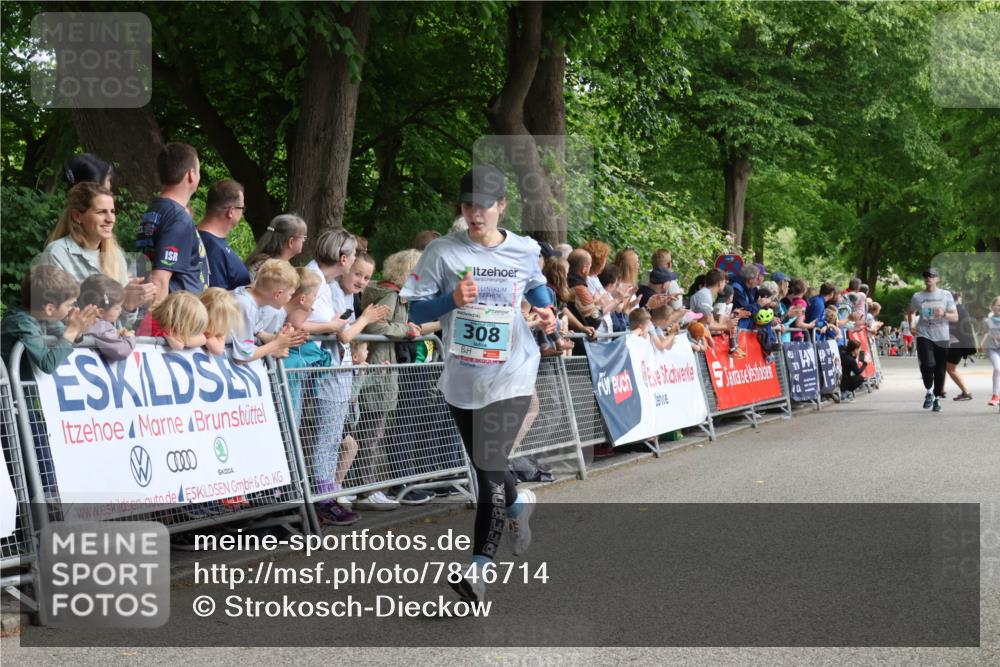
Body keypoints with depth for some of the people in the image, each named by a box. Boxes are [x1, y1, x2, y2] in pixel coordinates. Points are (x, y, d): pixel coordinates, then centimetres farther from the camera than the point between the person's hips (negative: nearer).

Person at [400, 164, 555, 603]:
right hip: (461, 380, 2)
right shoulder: (442, 252, -5)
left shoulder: (525, 251, 0)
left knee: (489, 469, -14)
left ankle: (480, 566, -10)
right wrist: (452, 299, -22)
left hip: (510, 377, -2)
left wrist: (546, 310, 2)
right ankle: (518, 503, 51)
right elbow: (416, 311, -5)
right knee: (485, 466, 17)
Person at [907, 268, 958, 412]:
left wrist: (944, 314, -15)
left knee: (940, 370, 4)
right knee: (928, 365, -21)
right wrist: (911, 325, 8)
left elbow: (955, 317, 3)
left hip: (942, 337, 1)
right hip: (924, 336, -1)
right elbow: (911, 312, 24)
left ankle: (937, 398, 22)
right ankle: (929, 392, 2)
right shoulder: (917, 297, 5)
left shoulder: (946, 295, 4)